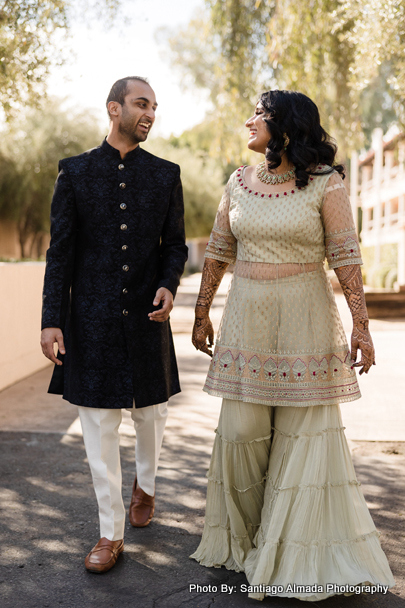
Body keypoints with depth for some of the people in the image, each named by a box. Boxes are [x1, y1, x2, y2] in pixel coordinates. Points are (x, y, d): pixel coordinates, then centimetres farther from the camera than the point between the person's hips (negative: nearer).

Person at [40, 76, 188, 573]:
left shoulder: (165, 174, 6)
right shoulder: (75, 172, 2)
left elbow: (175, 245, 10)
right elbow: (60, 250, 0)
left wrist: (168, 285, -11)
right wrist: (52, 319, -5)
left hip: (146, 318, 2)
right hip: (92, 321, -1)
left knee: (150, 415, 14)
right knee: (99, 429, 2)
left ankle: (145, 486, 45)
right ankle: (111, 533, 16)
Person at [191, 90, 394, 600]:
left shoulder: (325, 183, -4)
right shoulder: (239, 183, 8)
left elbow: (345, 255, -6)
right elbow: (218, 252, 12)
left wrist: (361, 325, -10)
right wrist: (202, 313, 12)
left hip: (304, 319, -3)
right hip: (246, 317, 4)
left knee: (303, 434, 3)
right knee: (241, 430, 4)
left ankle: (299, 557, 20)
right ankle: (245, 538, 25)